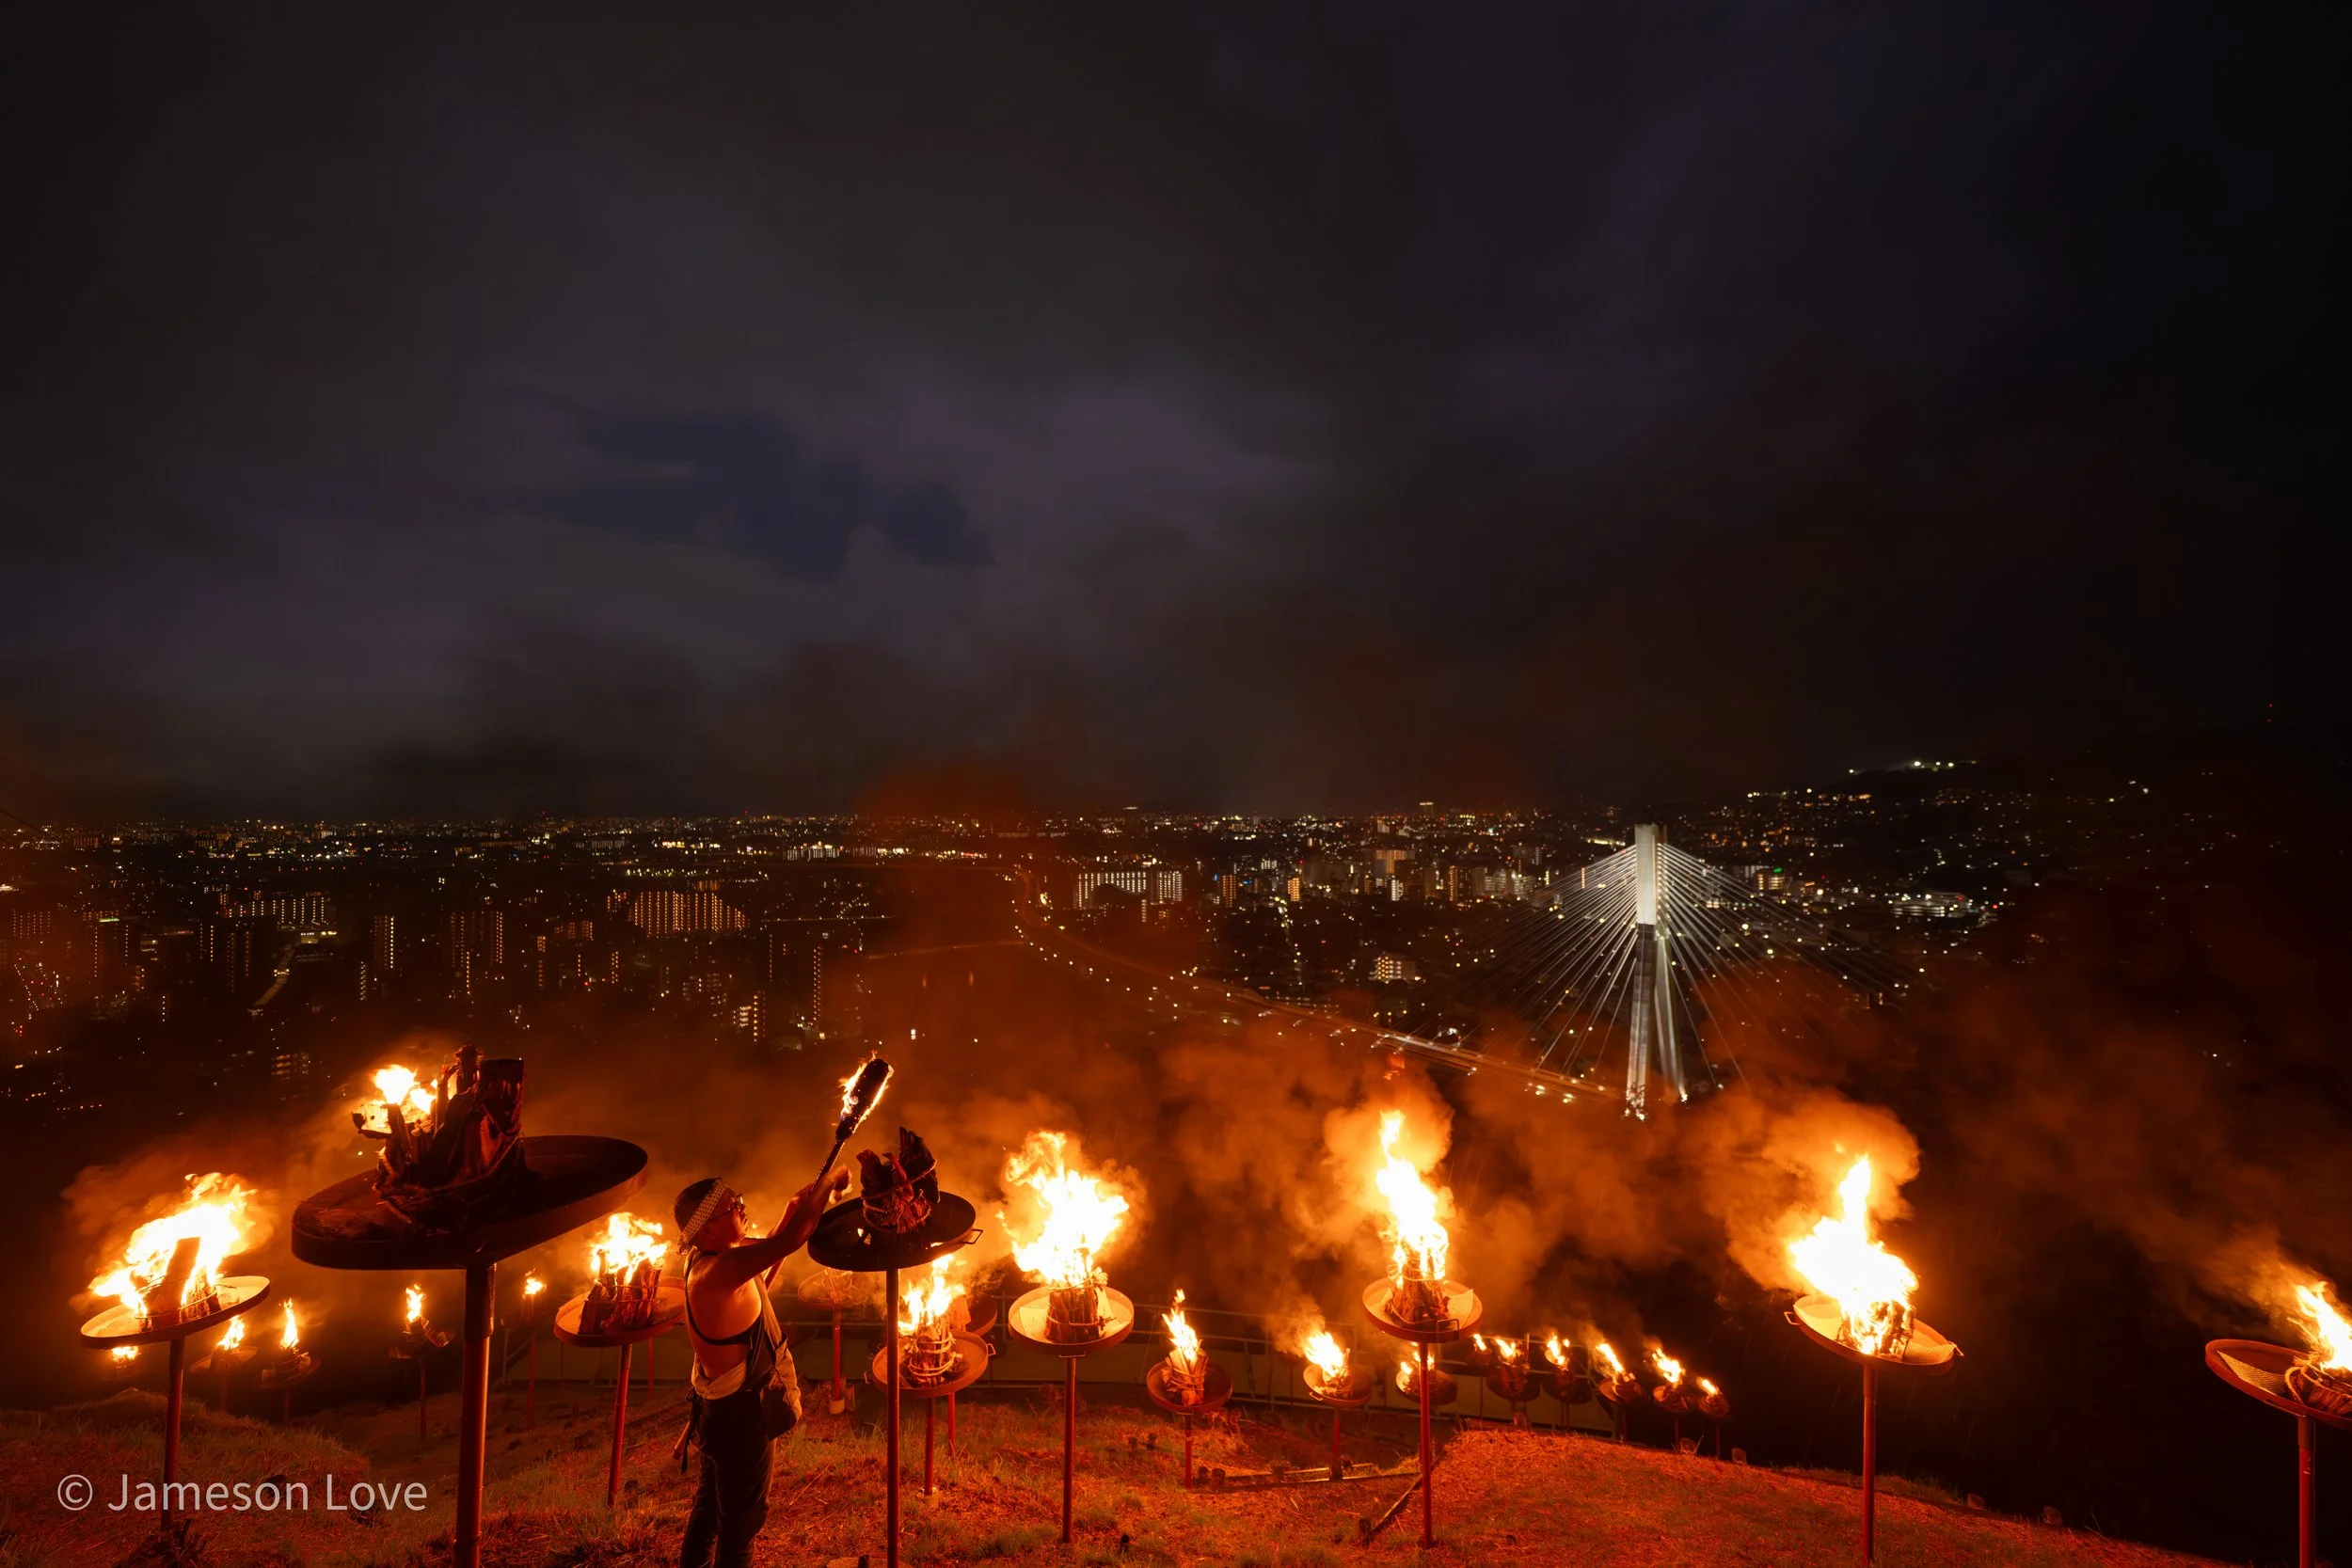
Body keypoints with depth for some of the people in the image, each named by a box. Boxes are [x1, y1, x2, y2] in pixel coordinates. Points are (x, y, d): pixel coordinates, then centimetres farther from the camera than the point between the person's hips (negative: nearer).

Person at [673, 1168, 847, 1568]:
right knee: (743, 1515, 14)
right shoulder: (721, 1269, -35)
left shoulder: (710, 1258, -4)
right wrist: (828, 1186, -32)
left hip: (721, 1407, 9)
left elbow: (767, 1251, 12)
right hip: (739, 1415, -9)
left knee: (711, 1501, 29)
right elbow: (792, 1240, -46)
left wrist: (795, 1208, -1)